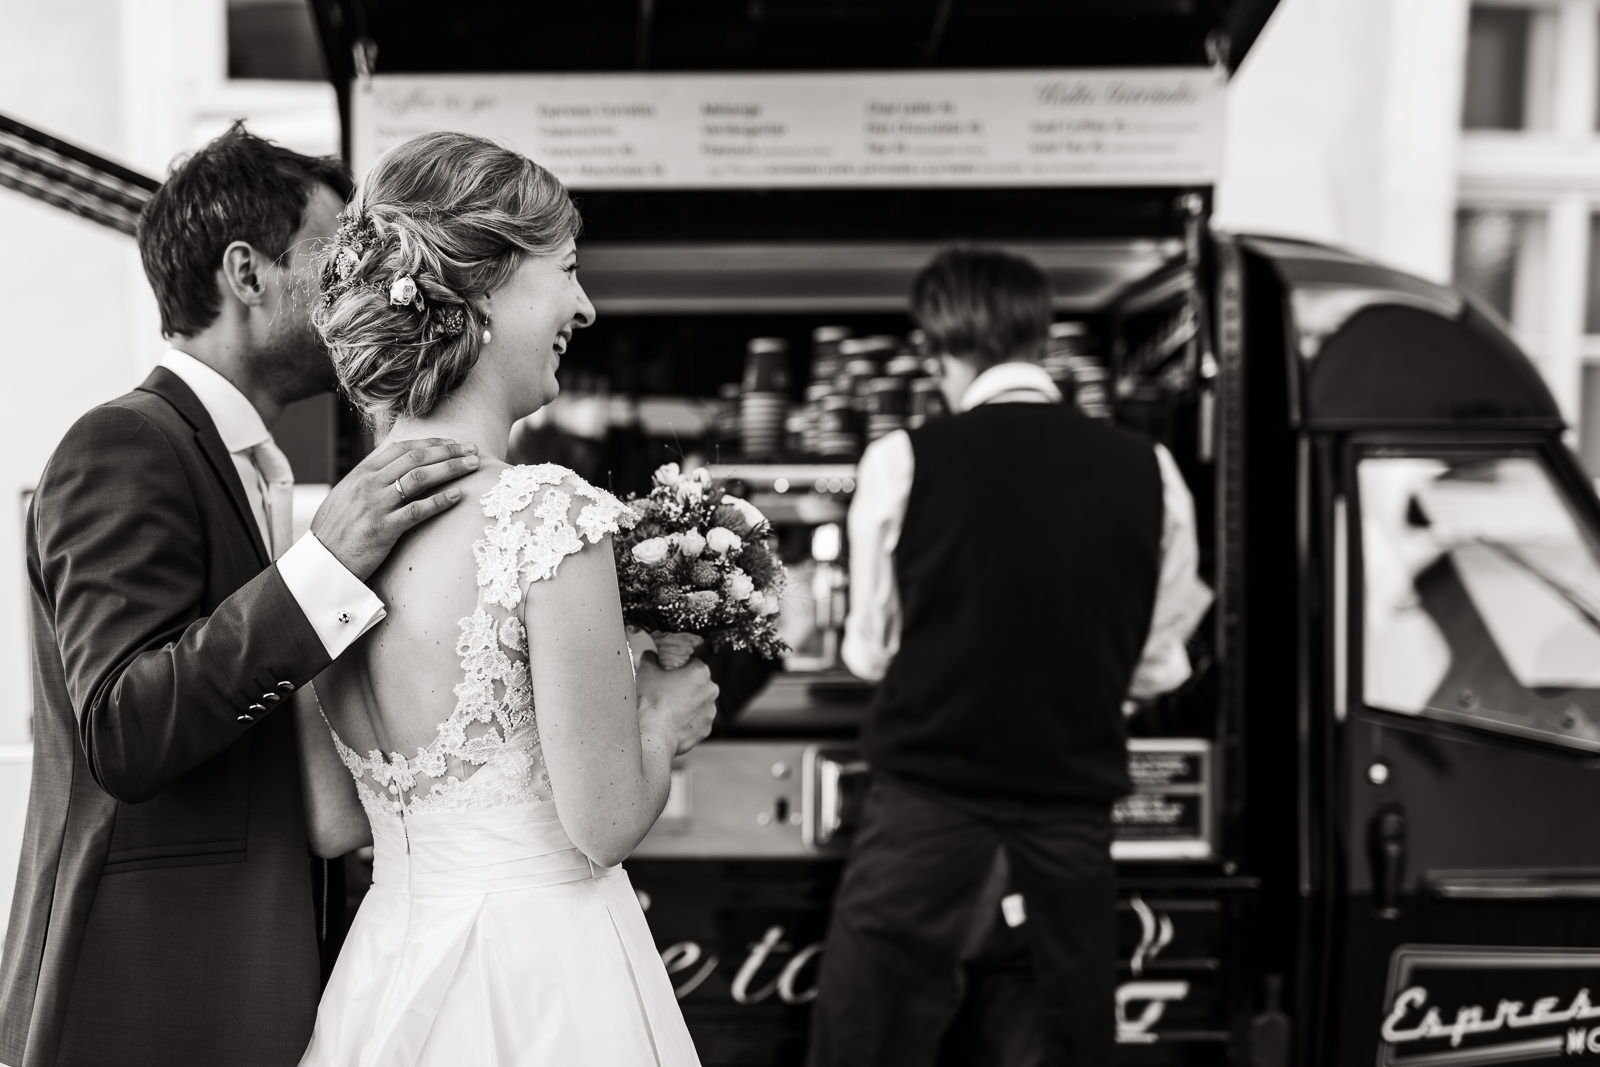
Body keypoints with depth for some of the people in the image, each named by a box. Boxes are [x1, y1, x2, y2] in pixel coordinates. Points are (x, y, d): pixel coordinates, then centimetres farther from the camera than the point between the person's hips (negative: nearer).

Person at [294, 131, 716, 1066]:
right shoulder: (551, 515, -21)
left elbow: (334, 824, 6)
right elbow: (606, 826, -17)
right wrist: (668, 722, 2)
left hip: (386, 976, 7)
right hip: (544, 980, -6)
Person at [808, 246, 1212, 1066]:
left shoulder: (902, 461, -6)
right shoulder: (1148, 473, 0)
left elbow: (867, 653, 4)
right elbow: (1155, 670, 7)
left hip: (927, 812, -2)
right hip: (1072, 821, 3)